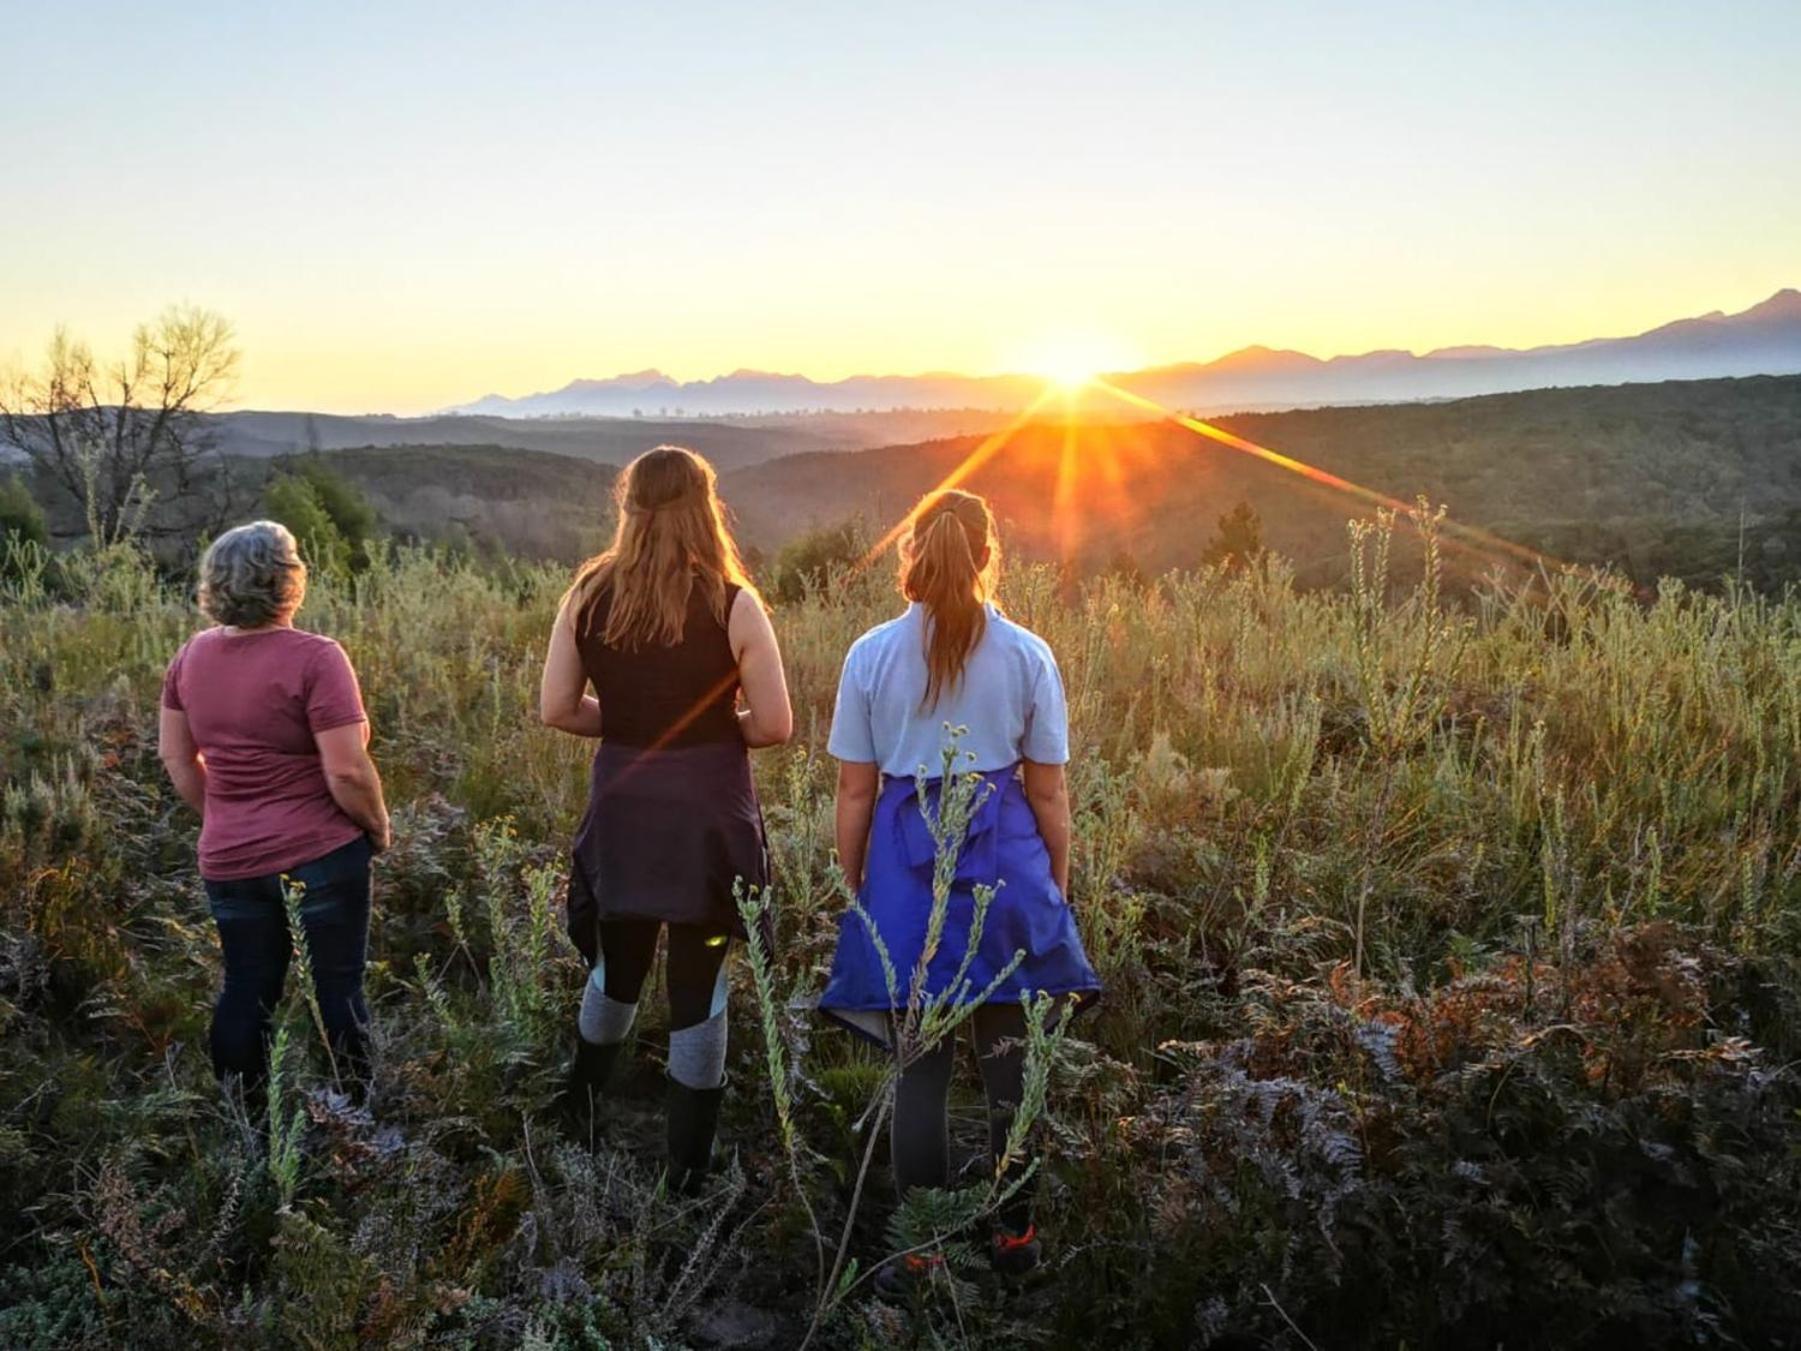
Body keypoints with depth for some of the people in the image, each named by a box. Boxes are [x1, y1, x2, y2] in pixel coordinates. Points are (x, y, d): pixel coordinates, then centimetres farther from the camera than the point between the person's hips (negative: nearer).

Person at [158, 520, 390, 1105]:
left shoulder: (193, 654, 2)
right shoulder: (314, 657, -18)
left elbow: (176, 757, 11)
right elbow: (347, 771, -21)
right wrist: (379, 827, -4)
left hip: (228, 861, 6)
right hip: (320, 856, -5)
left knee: (246, 992, 16)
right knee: (337, 989, 8)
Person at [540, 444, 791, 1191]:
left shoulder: (588, 595, -2)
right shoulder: (732, 603, -11)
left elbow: (557, 709, -1)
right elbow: (774, 725, -10)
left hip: (621, 804, 3)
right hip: (707, 808, -3)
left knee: (617, 964, 24)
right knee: (698, 984, 9)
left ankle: (577, 1121, 44)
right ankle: (686, 1170, 18)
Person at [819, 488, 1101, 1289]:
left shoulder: (871, 655, -2)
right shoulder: (1027, 656, -2)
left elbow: (855, 790, 0)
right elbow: (1048, 791, 2)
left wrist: (854, 888, 10)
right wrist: (1055, 886, 13)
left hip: (905, 861, 0)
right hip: (1006, 855, 0)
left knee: (920, 1066, 9)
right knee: (1008, 1058, 14)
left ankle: (921, 1251, 18)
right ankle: (1014, 1234, 26)